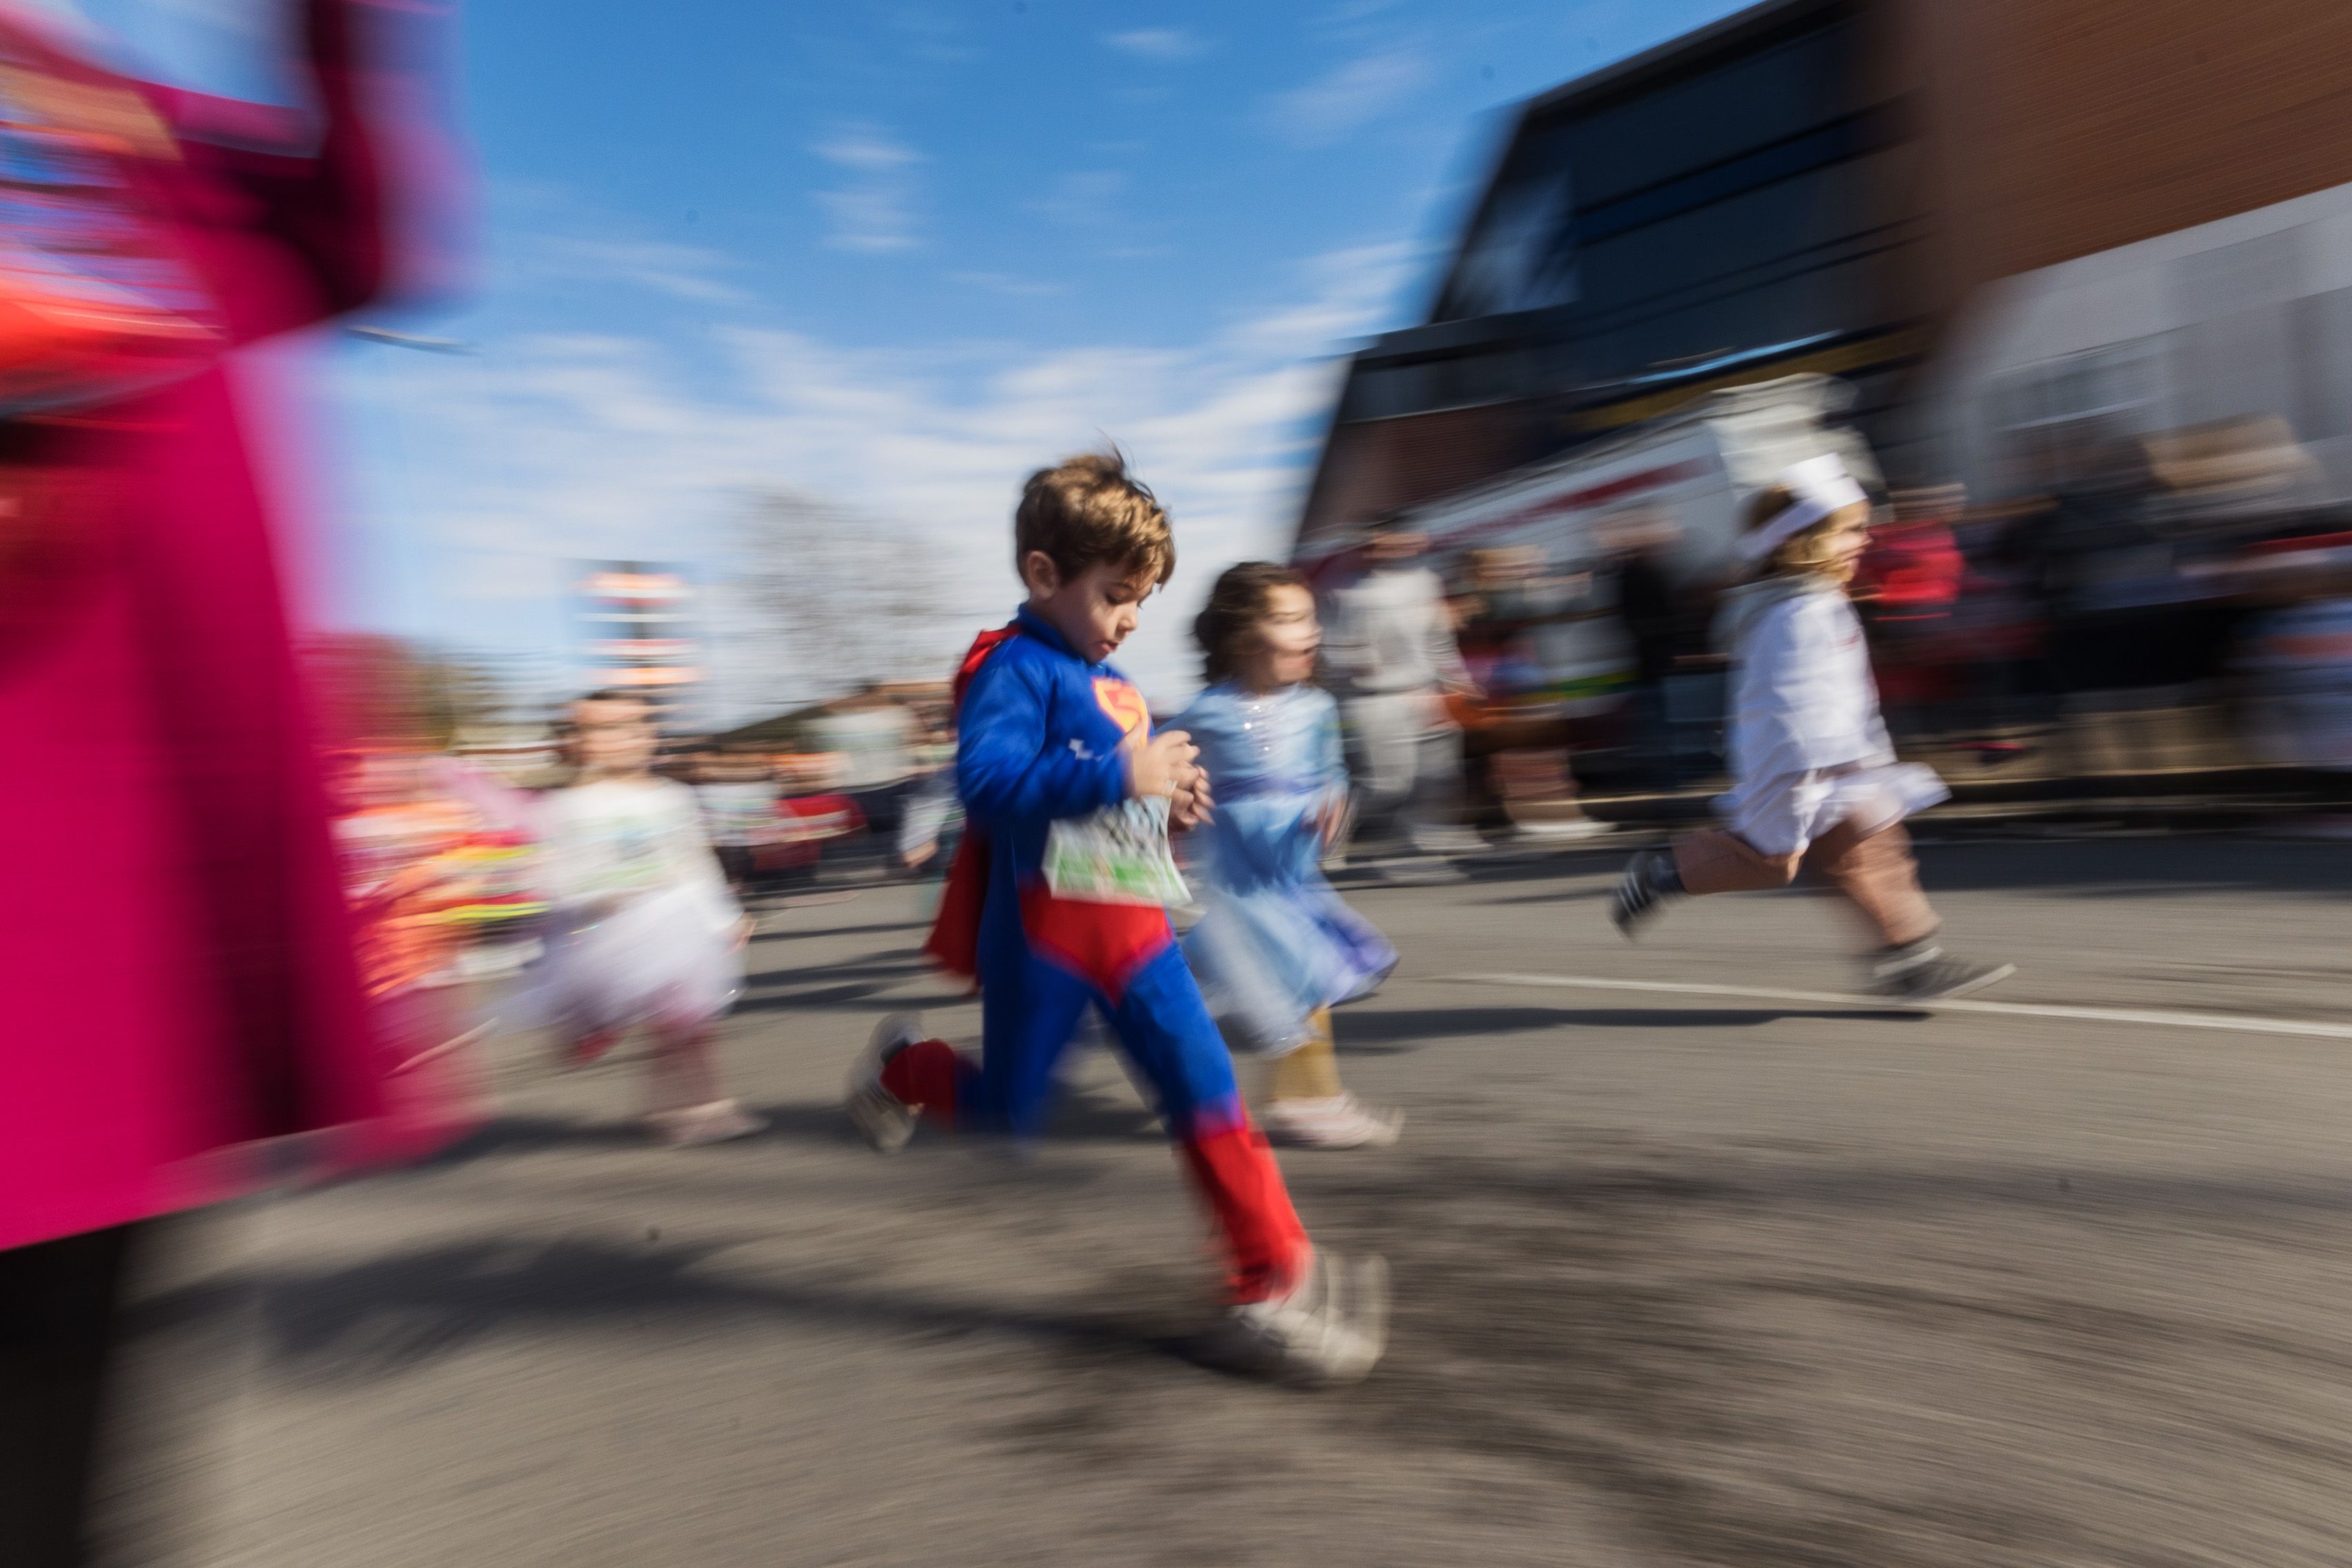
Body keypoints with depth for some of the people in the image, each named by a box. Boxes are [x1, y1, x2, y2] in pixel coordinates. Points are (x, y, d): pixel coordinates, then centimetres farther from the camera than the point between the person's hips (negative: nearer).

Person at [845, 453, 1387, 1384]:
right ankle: (902, 1068, 41)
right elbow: (986, 779, -27)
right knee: (1008, 1108, 10)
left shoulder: (1112, 685, 16)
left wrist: (1169, 802, 9)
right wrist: (1119, 777, -29)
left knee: (1206, 1090, 1)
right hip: (1044, 930, -7)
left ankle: (1275, 1282, 9)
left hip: (1134, 929, 7)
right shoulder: (1014, 668, -11)